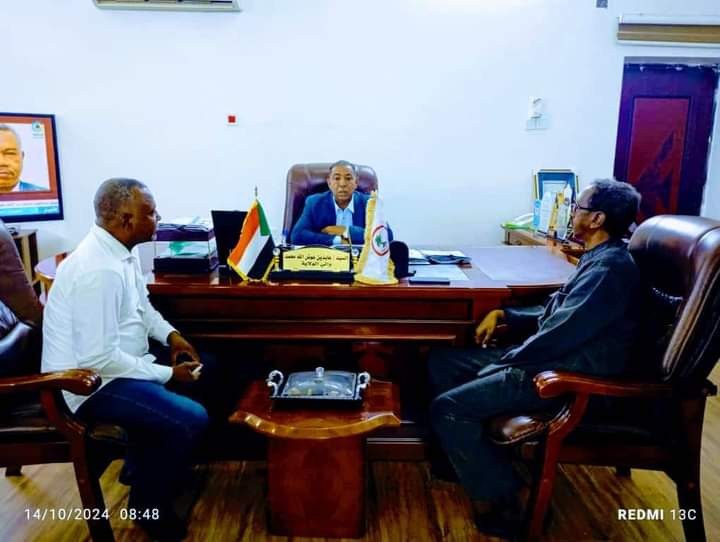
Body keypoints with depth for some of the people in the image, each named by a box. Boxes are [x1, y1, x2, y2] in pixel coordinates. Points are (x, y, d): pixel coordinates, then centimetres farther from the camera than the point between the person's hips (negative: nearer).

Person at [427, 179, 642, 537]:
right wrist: (504, 315, 6)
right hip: (550, 359, 11)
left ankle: (499, 500, -2)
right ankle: (461, 457, 20)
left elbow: (560, 334, -26)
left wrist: (503, 363, -12)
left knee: (448, 407, -20)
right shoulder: (601, 259, 12)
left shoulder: (609, 269, -21)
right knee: (441, 361, 9)